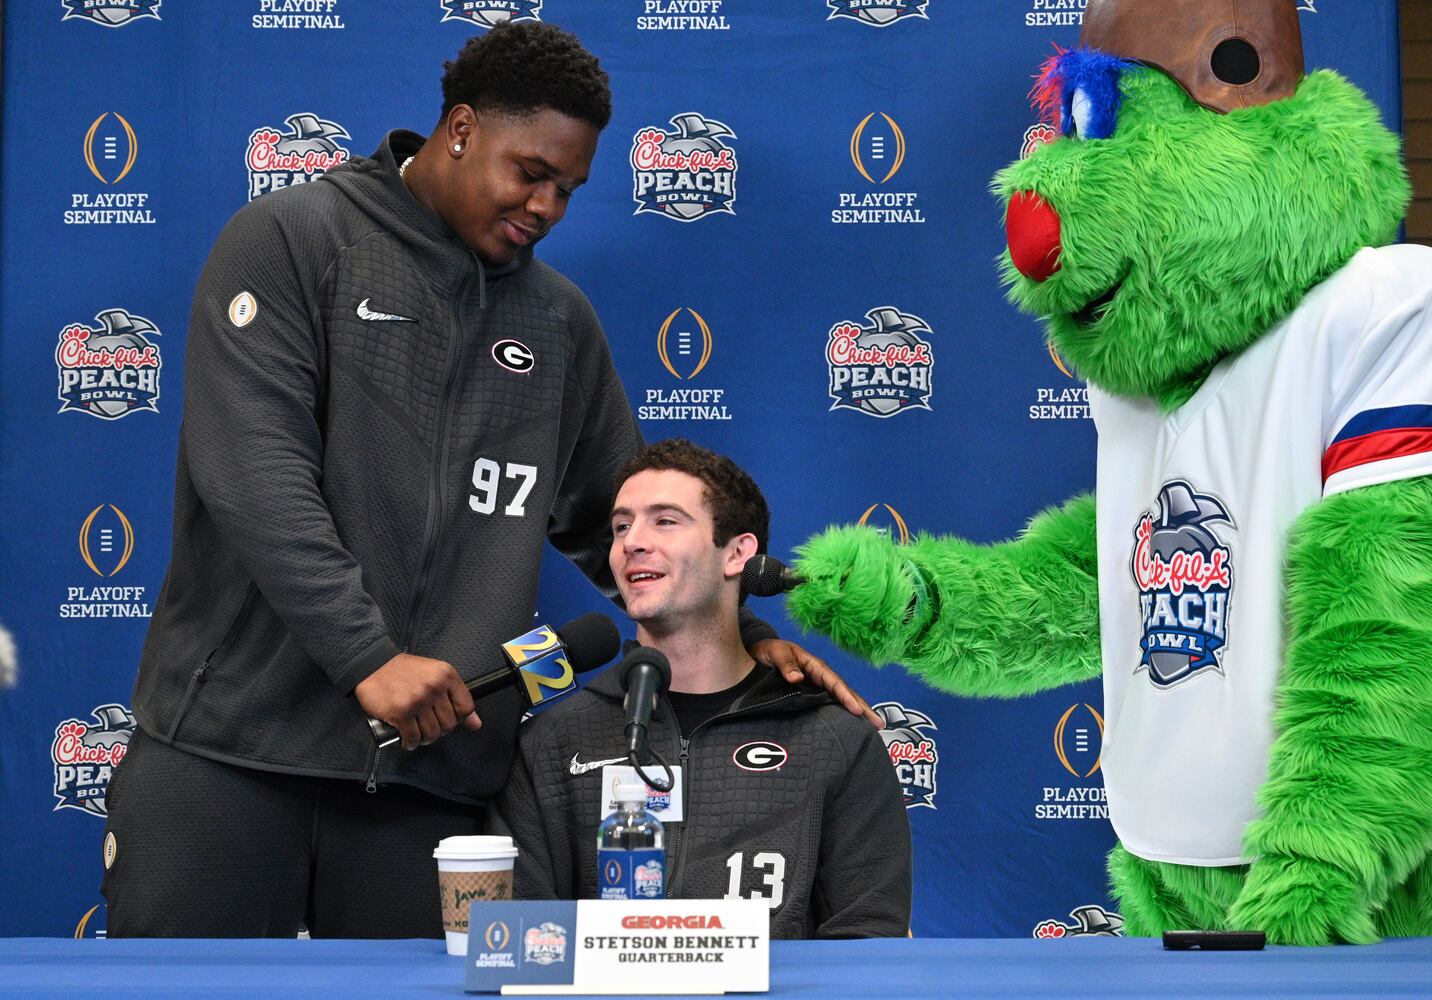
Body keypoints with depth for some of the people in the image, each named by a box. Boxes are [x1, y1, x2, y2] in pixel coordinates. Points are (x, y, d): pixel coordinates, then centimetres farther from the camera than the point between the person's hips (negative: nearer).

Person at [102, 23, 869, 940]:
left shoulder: (559, 320, 14)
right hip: (228, 744, -3)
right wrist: (369, 656, -20)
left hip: (432, 766, 4)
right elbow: (254, 468, -13)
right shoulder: (293, 239, -1)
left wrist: (741, 633, 5)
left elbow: (618, 516, 20)